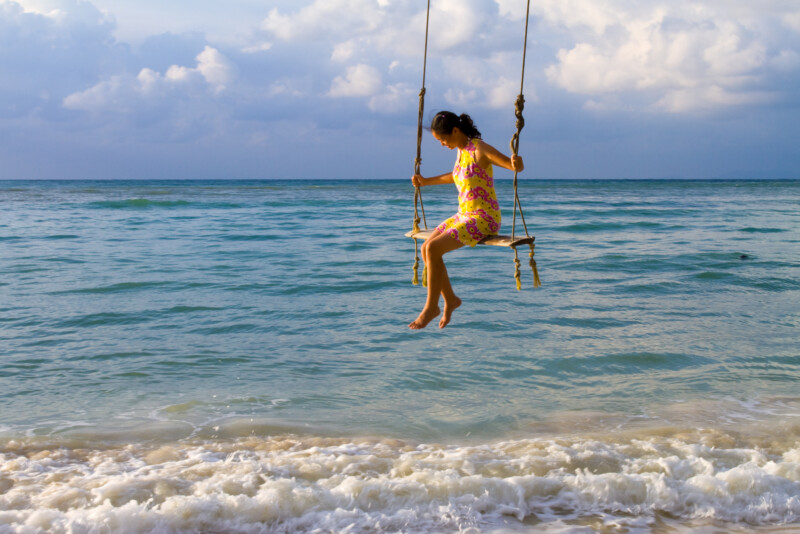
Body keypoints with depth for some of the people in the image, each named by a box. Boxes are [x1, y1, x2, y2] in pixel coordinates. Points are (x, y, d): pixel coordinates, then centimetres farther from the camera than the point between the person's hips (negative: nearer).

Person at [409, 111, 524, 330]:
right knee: (426, 248, -1)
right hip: (464, 215, 9)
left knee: (434, 248, -21)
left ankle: (431, 307, -9)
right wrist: (426, 181, 34)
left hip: (484, 218, -9)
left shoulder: (479, 150, -15)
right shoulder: (461, 151, 11)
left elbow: (518, 167, -19)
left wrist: (515, 163, -43)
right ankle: (450, 299, 12)